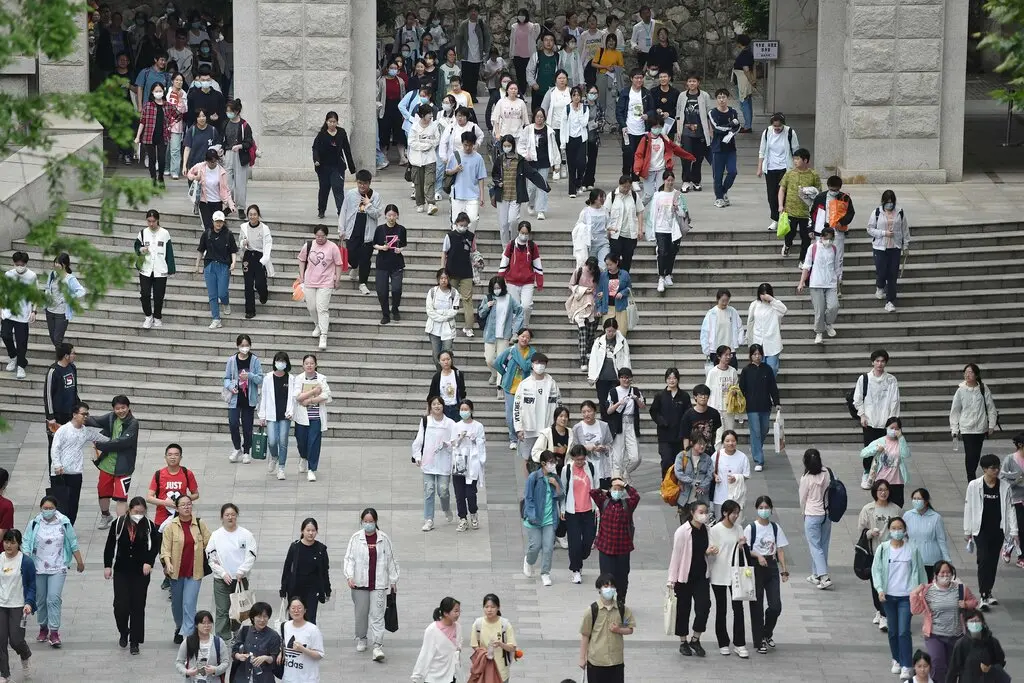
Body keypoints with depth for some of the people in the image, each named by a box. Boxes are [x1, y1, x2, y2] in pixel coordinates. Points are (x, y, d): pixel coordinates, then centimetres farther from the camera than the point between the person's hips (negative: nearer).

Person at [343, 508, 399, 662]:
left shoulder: (384, 539, 1)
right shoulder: (356, 538, 0)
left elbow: (390, 560, 8)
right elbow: (349, 558, -1)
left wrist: (393, 580, 10)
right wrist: (349, 576, -14)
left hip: (379, 584, -1)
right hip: (360, 583, 1)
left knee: (377, 614, -8)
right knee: (361, 613, 12)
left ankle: (378, 646, -12)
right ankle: (361, 639, 33)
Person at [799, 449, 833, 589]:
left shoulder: (806, 478, -15)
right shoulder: (826, 474, -6)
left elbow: (803, 499, -4)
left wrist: (804, 512, 14)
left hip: (812, 515, -5)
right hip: (827, 513, 5)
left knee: (815, 546, 0)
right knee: (823, 545, 15)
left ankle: (824, 577, -11)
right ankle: (816, 575, 25)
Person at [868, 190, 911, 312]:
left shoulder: (900, 212, 3)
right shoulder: (877, 213, -2)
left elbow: (905, 229, 11)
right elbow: (870, 229, 0)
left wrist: (906, 245, 11)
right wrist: (884, 233, -13)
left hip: (895, 248, 1)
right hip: (880, 247, -1)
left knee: (893, 275, -1)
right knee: (881, 272, -6)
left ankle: (890, 302, 4)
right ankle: (880, 287, 30)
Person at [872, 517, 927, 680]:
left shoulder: (912, 550, -3)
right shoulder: (882, 549, -1)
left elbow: (918, 571, 4)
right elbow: (876, 570, -1)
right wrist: (880, 589, -13)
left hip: (906, 596, -2)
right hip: (888, 595, 2)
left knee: (904, 631, -10)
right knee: (893, 630, 13)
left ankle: (906, 667, -8)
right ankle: (897, 660, 32)